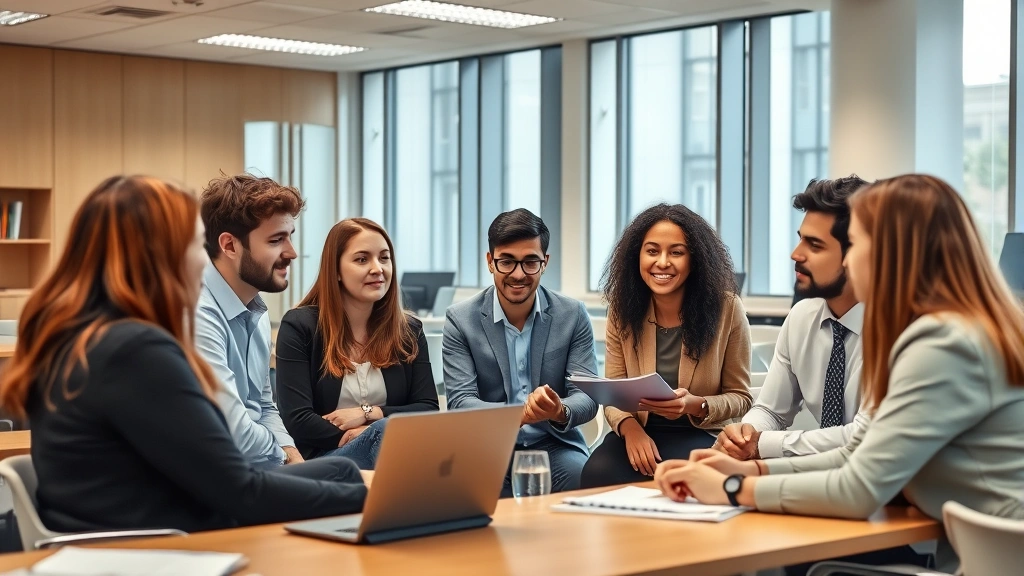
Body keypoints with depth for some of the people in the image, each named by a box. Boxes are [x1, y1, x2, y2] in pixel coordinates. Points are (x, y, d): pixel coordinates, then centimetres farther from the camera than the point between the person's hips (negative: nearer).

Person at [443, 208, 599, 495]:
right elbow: (460, 402, -10)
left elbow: (587, 396, -3)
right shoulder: (461, 320, -3)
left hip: (555, 446, 1)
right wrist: (518, 414, -30)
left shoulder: (573, 316, 1)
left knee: (580, 478, -31)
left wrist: (561, 412, -29)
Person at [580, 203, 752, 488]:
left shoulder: (726, 308, -8)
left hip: (701, 436, -2)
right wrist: (629, 427, -21)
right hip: (638, 432, 2)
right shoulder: (622, 309, 1)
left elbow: (740, 397, 0)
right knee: (598, 474, -31)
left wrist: (697, 406, -22)